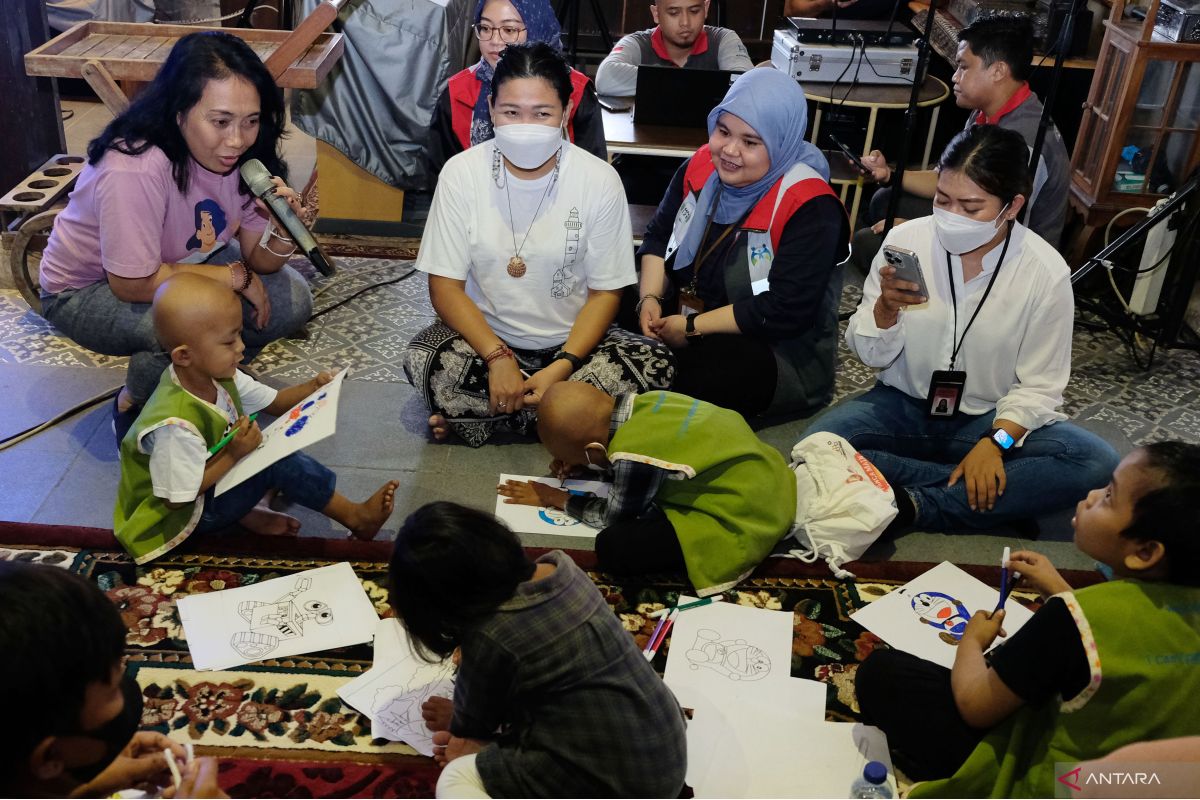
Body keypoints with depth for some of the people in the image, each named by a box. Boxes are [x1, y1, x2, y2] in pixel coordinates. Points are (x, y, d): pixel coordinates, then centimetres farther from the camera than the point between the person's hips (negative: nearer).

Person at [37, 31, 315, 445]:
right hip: (87, 291, -6)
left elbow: (256, 259, -10)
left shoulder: (239, 154, -16)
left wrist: (283, 232, -32)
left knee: (291, 299, -11)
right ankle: (133, 404, -2)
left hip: (182, 263, 7)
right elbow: (134, 284, -31)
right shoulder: (135, 169, -36)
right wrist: (235, 276, -24)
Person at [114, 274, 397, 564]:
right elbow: (177, 499, -28)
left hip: (211, 480, 9)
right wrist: (233, 456, -29)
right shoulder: (176, 428, -36)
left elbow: (275, 402, 2)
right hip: (180, 516, -9)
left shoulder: (218, 376, -12)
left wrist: (312, 388, -17)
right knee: (277, 463, -22)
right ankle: (356, 518, -9)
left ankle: (245, 515, -3)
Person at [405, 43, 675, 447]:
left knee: (654, 365, -26)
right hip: (486, 336, -1)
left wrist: (562, 368, -22)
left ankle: (479, 415, -16)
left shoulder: (600, 180, -11)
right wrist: (497, 358, -24)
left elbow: (605, 292, -7)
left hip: (572, 341, 1)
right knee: (423, 360, -30)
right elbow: (445, 286, -9)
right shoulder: (462, 173, -10)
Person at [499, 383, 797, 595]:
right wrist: (576, 461, 14)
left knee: (612, 546, -17)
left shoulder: (635, 455, -24)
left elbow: (613, 517, -5)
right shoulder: (647, 403, 0)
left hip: (744, 523, -9)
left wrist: (557, 498, 9)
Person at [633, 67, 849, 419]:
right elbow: (658, 236, 10)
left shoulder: (810, 209, -21)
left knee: (700, 373, -37)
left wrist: (691, 328, -23)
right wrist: (650, 297, -9)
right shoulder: (703, 165, -1)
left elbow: (785, 312, -27)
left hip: (780, 353, -6)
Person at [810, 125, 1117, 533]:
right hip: (903, 405, 1)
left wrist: (995, 442, -23)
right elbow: (871, 355, -4)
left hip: (990, 419, 0)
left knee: (1097, 461, -26)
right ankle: (992, 496, -19)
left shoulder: (1046, 273, -11)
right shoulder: (905, 240, -9)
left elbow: (1038, 386, -6)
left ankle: (917, 507, -25)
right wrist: (886, 307, -25)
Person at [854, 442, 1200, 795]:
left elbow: (975, 706, -18)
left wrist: (972, 639, 0)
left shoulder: (1076, 620, -33)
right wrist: (1058, 591, 10)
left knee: (880, 672, -1)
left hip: (1037, 784, -7)